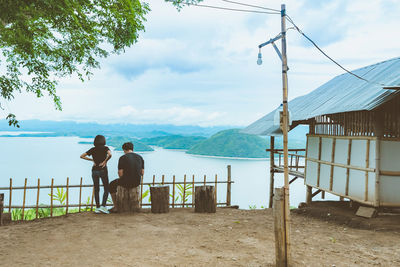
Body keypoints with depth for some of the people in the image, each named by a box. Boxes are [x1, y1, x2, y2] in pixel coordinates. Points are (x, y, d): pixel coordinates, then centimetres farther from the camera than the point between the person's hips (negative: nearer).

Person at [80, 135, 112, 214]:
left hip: (94, 170, 3)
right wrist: (105, 162, -10)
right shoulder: (105, 148, -1)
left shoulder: (92, 149, 8)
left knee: (96, 189, 11)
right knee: (106, 189, 6)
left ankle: (97, 207, 10)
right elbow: (110, 155, -22)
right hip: (103, 170, -3)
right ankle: (103, 206, -7)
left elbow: (82, 156, 6)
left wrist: (92, 160, 7)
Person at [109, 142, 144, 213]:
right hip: (137, 182, 4)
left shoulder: (122, 158, -10)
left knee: (112, 185, 27)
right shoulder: (140, 157, 4)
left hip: (126, 182, -4)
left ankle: (115, 207, 26)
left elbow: (120, 173, -12)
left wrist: (123, 179, 9)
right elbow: (142, 172, 5)